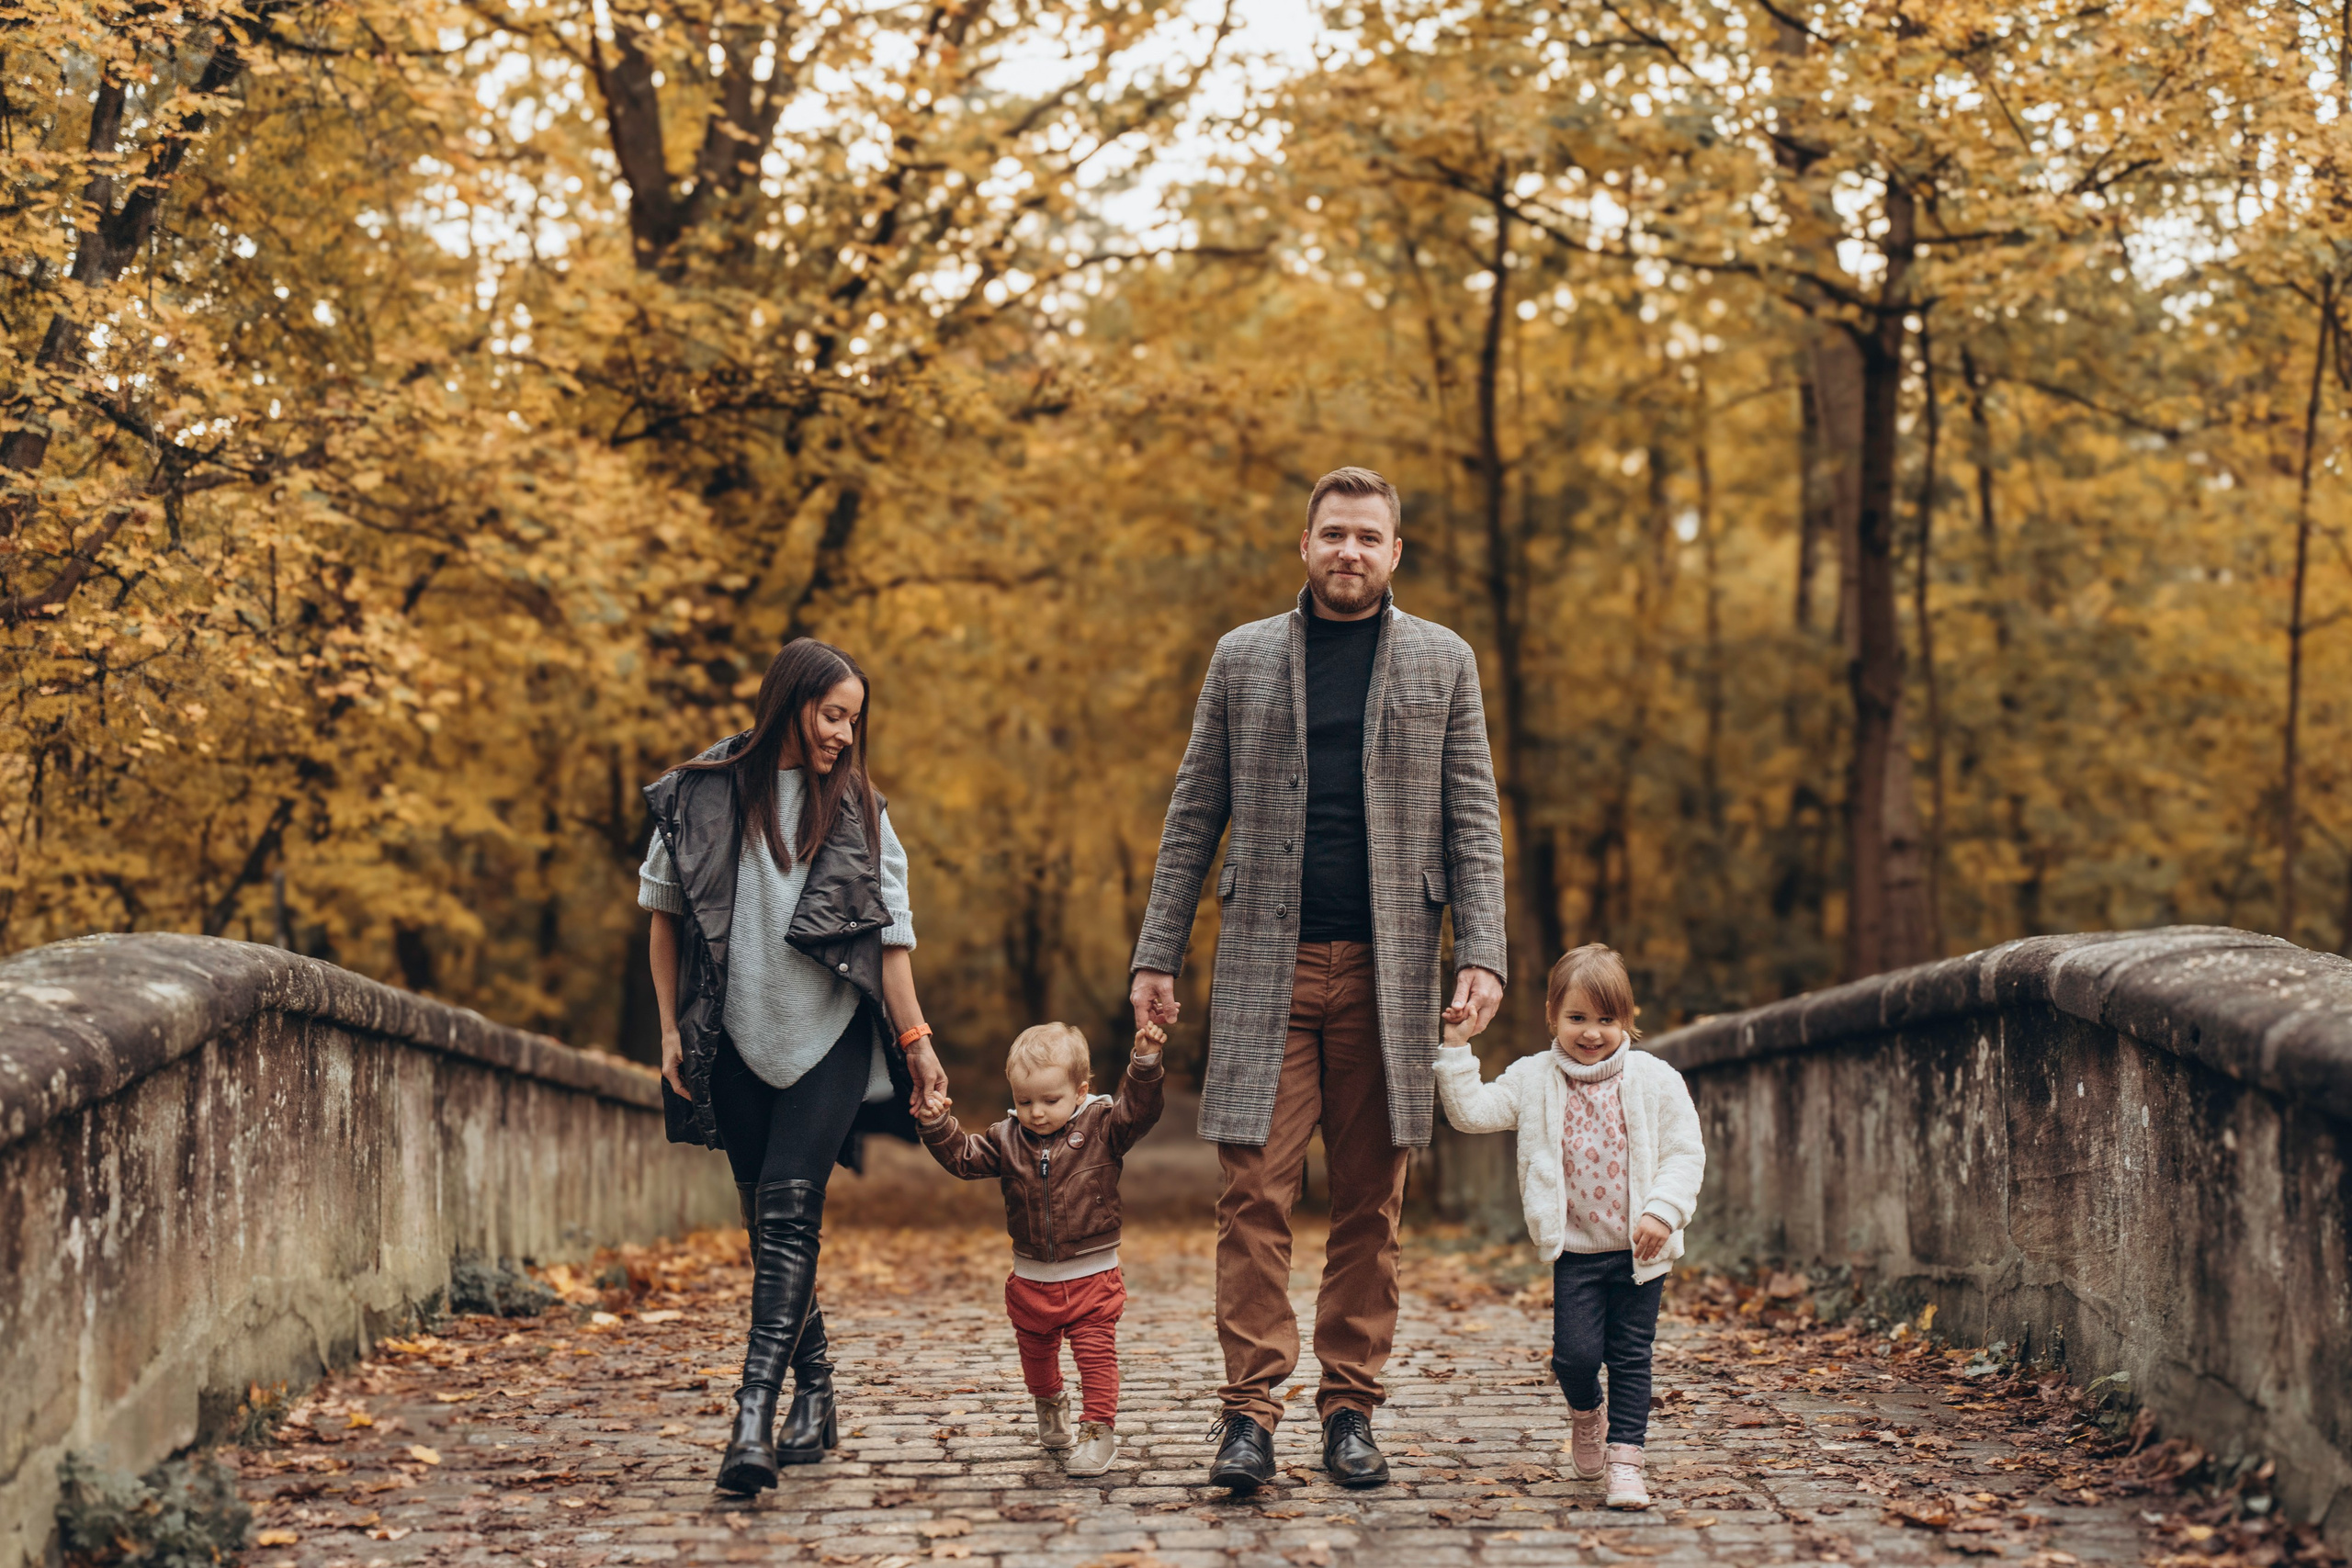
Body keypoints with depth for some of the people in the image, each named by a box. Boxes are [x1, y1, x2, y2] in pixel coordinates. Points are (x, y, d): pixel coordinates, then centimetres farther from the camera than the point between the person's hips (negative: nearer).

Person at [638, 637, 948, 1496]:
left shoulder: (855, 806, 3)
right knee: (768, 1223, 7)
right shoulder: (703, 794, 2)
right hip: (738, 1040, 2)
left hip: (830, 1037, -2)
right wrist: (671, 1030, 6)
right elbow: (666, 914, 10)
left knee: (789, 1210, -16)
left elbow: (888, 932, 3)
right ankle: (814, 1396, 22)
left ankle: (755, 1417, -23)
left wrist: (915, 1039, -2)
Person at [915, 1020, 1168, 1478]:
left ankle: (1099, 1430, 1)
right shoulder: (1007, 1139, -1)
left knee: (1096, 1354, -8)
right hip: (1031, 1280, 4)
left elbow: (1138, 1109, -20)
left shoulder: (1102, 1129, -8)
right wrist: (938, 1127, -21)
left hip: (1092, 1276, -4)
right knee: (1036, 1353, 21)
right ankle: (1049, 1406, 47)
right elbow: (963, 1157, -4)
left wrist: (1146, 1062, -34)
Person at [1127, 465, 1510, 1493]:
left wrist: (1481, 953, -4)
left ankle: (1351, 1411, 11)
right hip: (1266, 961, 0)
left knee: (1371, 1203, 3)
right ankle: (1249, 1414, -3)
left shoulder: (1441, 662, 10)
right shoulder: (1242, 658, 11)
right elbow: (1194, 817, 11)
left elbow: (1471, 820, 7)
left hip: (1389, 965, 0)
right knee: (1255, 1191, -7)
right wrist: (1158, 953, 5)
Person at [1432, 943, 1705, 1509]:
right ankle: (1585, 1412, 26)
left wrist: (1663, 1212, -16)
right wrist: (1456, 1047, -9)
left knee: (1631, 1355, 0)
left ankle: (1625, 1461, 6)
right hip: (1576, 1249, 1)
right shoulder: (1534, 1080, 2)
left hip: (1640, 1249, -1)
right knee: (1576, 1353, -7)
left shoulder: (1654, 1080, -3)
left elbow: (1686, 1153, -3)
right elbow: (1470, 1111, -2)